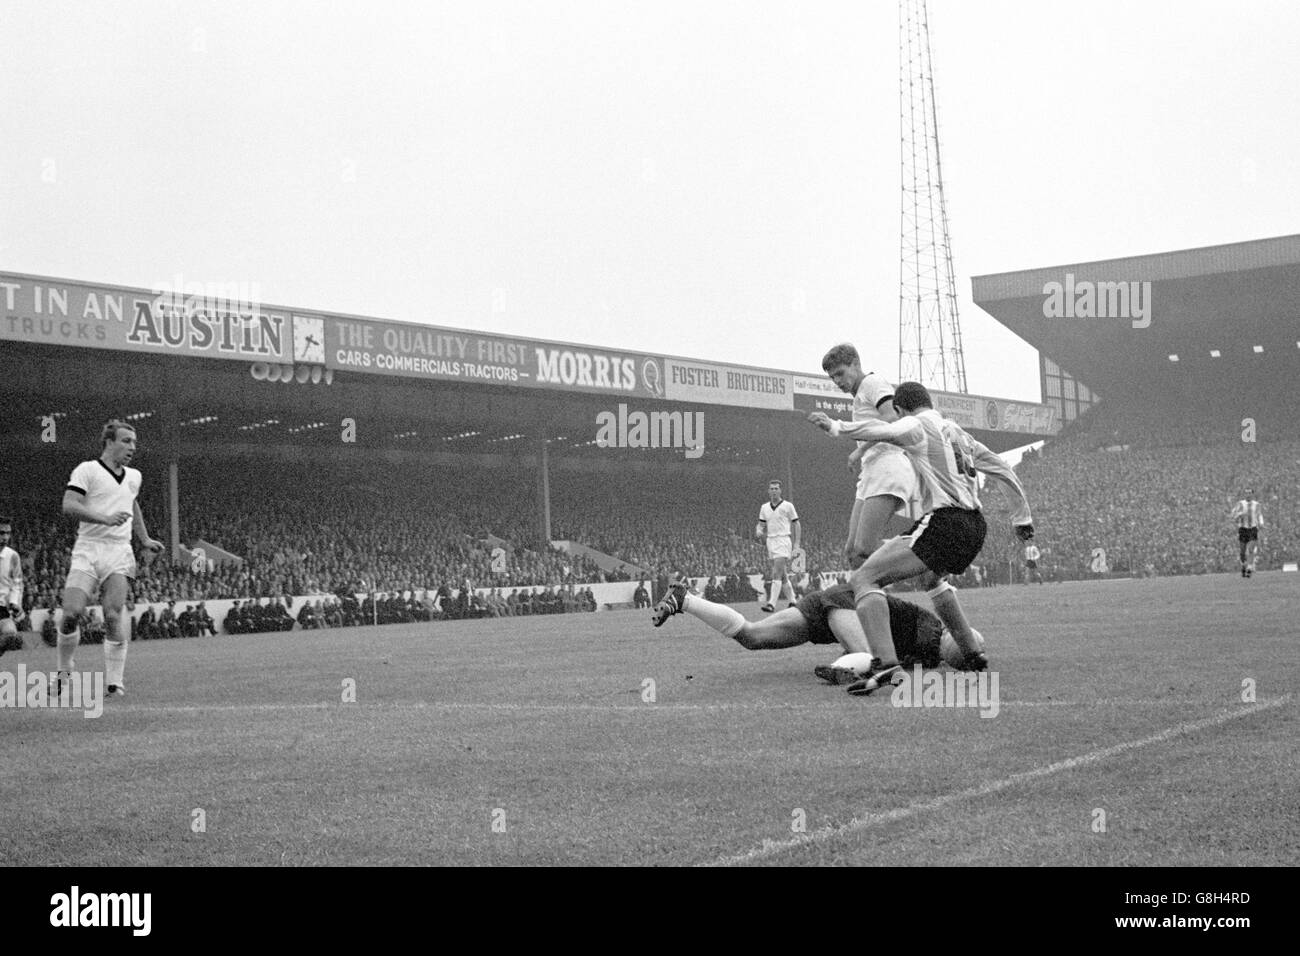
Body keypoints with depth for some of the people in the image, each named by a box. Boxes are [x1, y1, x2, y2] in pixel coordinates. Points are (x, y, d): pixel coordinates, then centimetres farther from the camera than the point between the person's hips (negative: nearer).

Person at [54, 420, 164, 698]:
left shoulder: (133, 477, 20)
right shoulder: (87, 470, 0)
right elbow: (69, 505, -12)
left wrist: (145, 539, 34)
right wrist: (105, 518, -22)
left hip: (119, 552, 3)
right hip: (88, 548, -3)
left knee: (113, 615, -14)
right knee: (71, 612, -14)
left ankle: (114, 682, -8)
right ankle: (63, 670, 10)